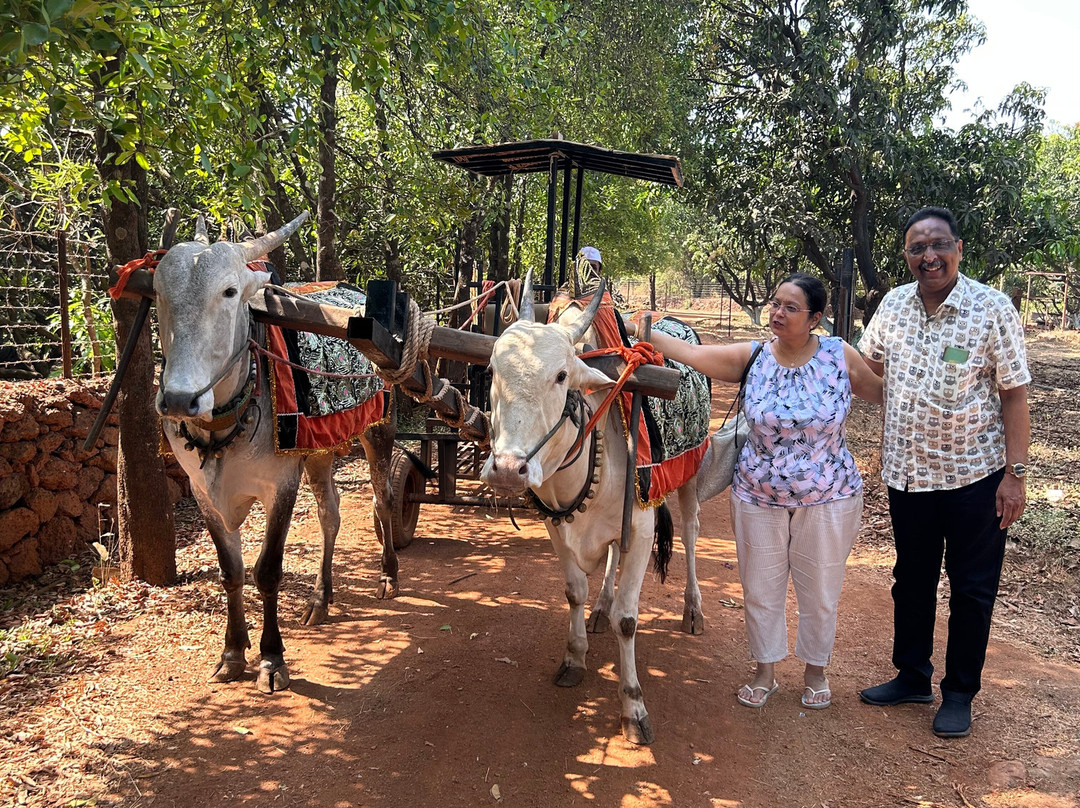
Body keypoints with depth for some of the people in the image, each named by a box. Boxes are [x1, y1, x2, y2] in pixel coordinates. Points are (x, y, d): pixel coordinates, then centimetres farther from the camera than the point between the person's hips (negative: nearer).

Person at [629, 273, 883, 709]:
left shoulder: (840, 355, -9)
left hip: (828, 498, -1)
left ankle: (815, 671, 37)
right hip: (758, 497, 1)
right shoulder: (751, 358, -8)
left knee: (819, 590, 13)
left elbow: (881, 393, 5)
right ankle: (765, 671, 34)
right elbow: (689, 352, -14)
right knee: (760, 588, 13)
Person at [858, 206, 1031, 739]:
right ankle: (912, 677, 34)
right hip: (908, 474, 4)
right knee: (911, 579, 17)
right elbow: (864, 365, 16)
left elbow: (1014, 393, -10)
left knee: (971, 588, 9)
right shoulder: (893, 305, 0)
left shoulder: (992, 308, -12)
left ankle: (960, 693, 26)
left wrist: (1015, 473, -14)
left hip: (974, 475, -4)